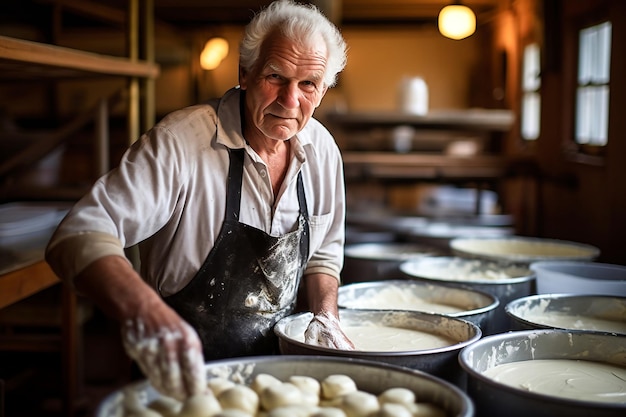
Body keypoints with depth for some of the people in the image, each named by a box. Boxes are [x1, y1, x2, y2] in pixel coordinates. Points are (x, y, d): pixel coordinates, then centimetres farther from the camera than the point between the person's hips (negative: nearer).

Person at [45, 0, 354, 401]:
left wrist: (327, 316, -3)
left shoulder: (321, 149, -2)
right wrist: (143, 311, -51)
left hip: (276, 365, 5)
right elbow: (81, 234, -34)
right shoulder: (182, 140, -22)